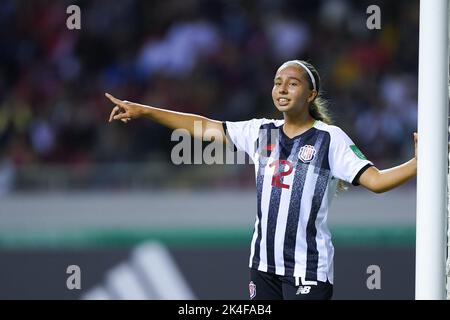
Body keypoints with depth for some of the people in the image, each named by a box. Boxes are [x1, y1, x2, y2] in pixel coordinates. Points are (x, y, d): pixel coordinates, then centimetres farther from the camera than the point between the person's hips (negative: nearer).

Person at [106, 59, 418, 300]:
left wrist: (417, 165, -32)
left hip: (308, 271, -6)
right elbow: (206, 126, 12)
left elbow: (375, 179, -15)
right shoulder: (261, 132, 8)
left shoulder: (330, 139, -7)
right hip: (264, 263, 6)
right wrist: (143, 111, 11)